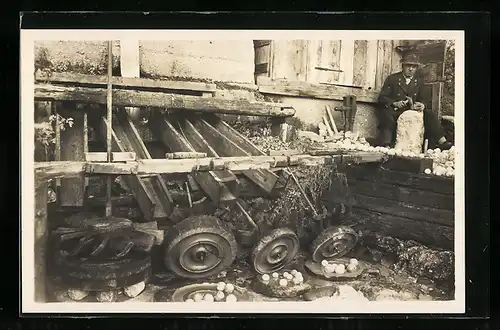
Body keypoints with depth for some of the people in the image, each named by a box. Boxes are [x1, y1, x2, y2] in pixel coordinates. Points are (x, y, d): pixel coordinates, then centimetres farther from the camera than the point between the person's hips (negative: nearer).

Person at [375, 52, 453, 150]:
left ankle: (442, 142, -26)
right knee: (386, 112, -36)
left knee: (429, 114, -19)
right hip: (394, 112, -3)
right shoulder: (392, 79, 8)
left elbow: (426, 100, 12)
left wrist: (422, 105, -14)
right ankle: (385, 145, -44)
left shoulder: (419, 82, 19)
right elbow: (382, 98, -1)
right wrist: (395, 103, -21)